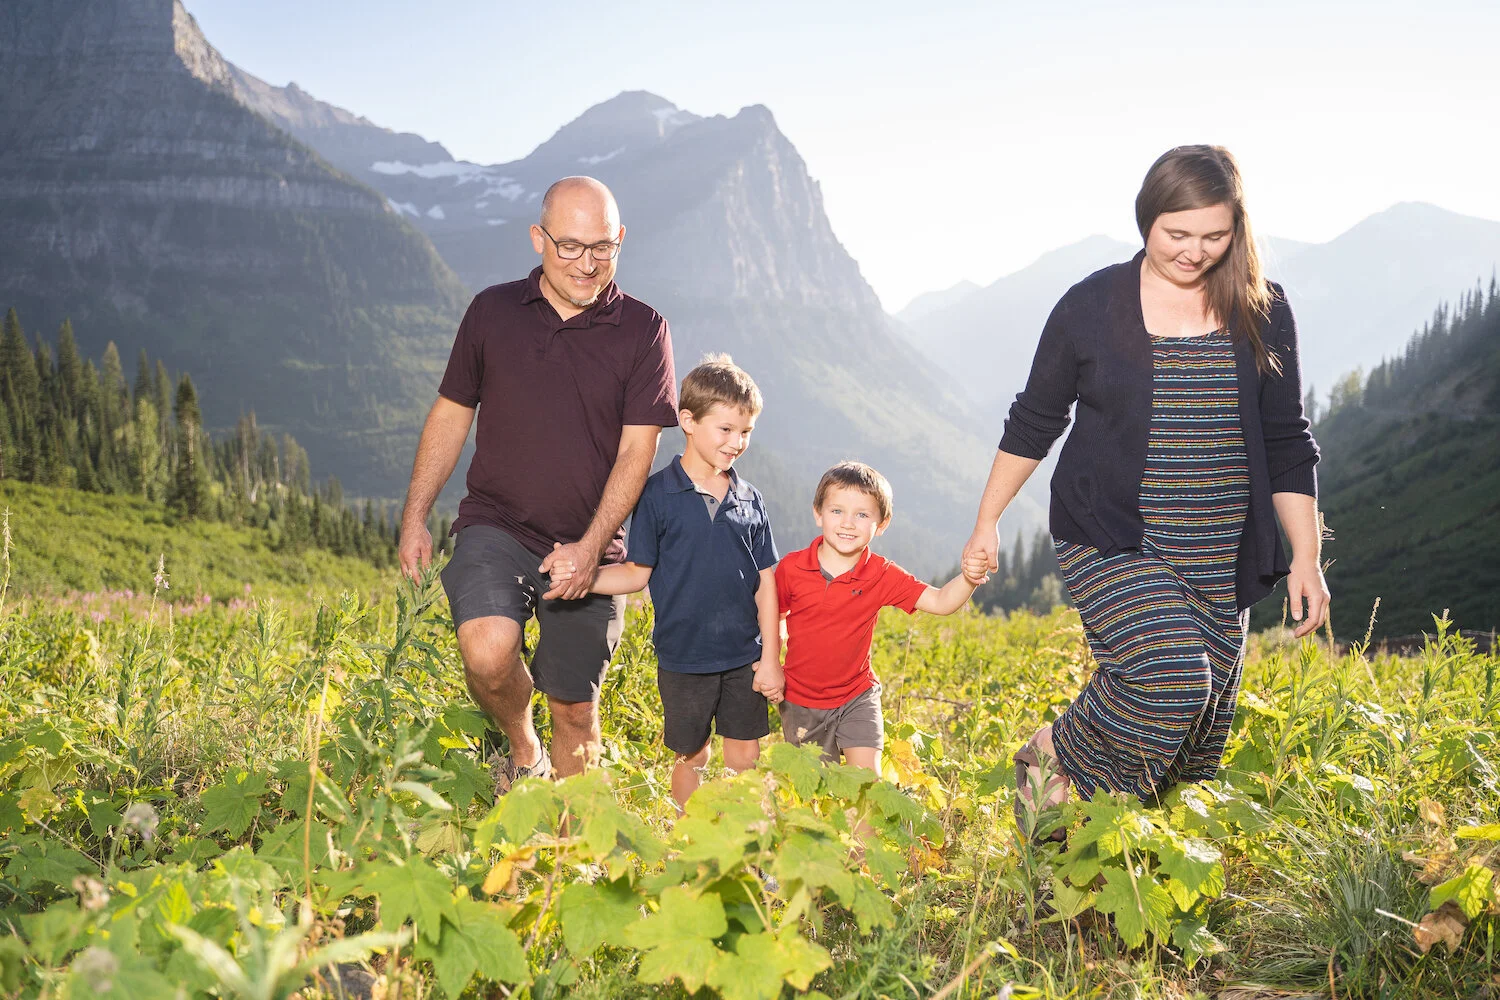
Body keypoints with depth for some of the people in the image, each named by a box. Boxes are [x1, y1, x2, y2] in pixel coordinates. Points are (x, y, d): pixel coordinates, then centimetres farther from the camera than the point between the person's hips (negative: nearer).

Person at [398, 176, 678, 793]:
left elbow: (637, 450, -6)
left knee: (576, 709, 6)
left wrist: (590, 546, -17)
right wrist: (414, 518, 8)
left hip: (589, 547, 0)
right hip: (495, 527, 1)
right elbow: (451, 415, 12)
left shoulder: (643, 331, -1)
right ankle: (521, 752, 6)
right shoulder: (492, 311, 4)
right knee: (488, 654, -26)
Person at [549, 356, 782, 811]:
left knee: (745, 756, 10)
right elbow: (638, 573, -3)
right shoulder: (658, 494, -7)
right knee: (691, 757, 11)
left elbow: (765, 583, 5)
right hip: (684, 658, -3)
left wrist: (771, 657, 1)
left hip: (744, 657, 3)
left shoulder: (749, 499, 2)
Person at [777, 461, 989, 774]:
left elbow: (940, 602, -17)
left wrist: (967, 579, -36)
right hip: (801, 701, 1)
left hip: (856, 698, 0)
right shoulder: (791, 567, -13)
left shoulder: (883, 576, -12)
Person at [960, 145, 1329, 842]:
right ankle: (1052, 760, -1)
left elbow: (1286, 443, 9)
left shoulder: (1262, 312, 4)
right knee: (1172, 677, -27)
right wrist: (987, 522, 8)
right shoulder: (1092, 305, -2)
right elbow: (1034, 421, 7)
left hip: (1220, 556, 4)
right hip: (1110, 541, -3)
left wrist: (1305, 559, 5)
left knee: (1201, 731, 3)